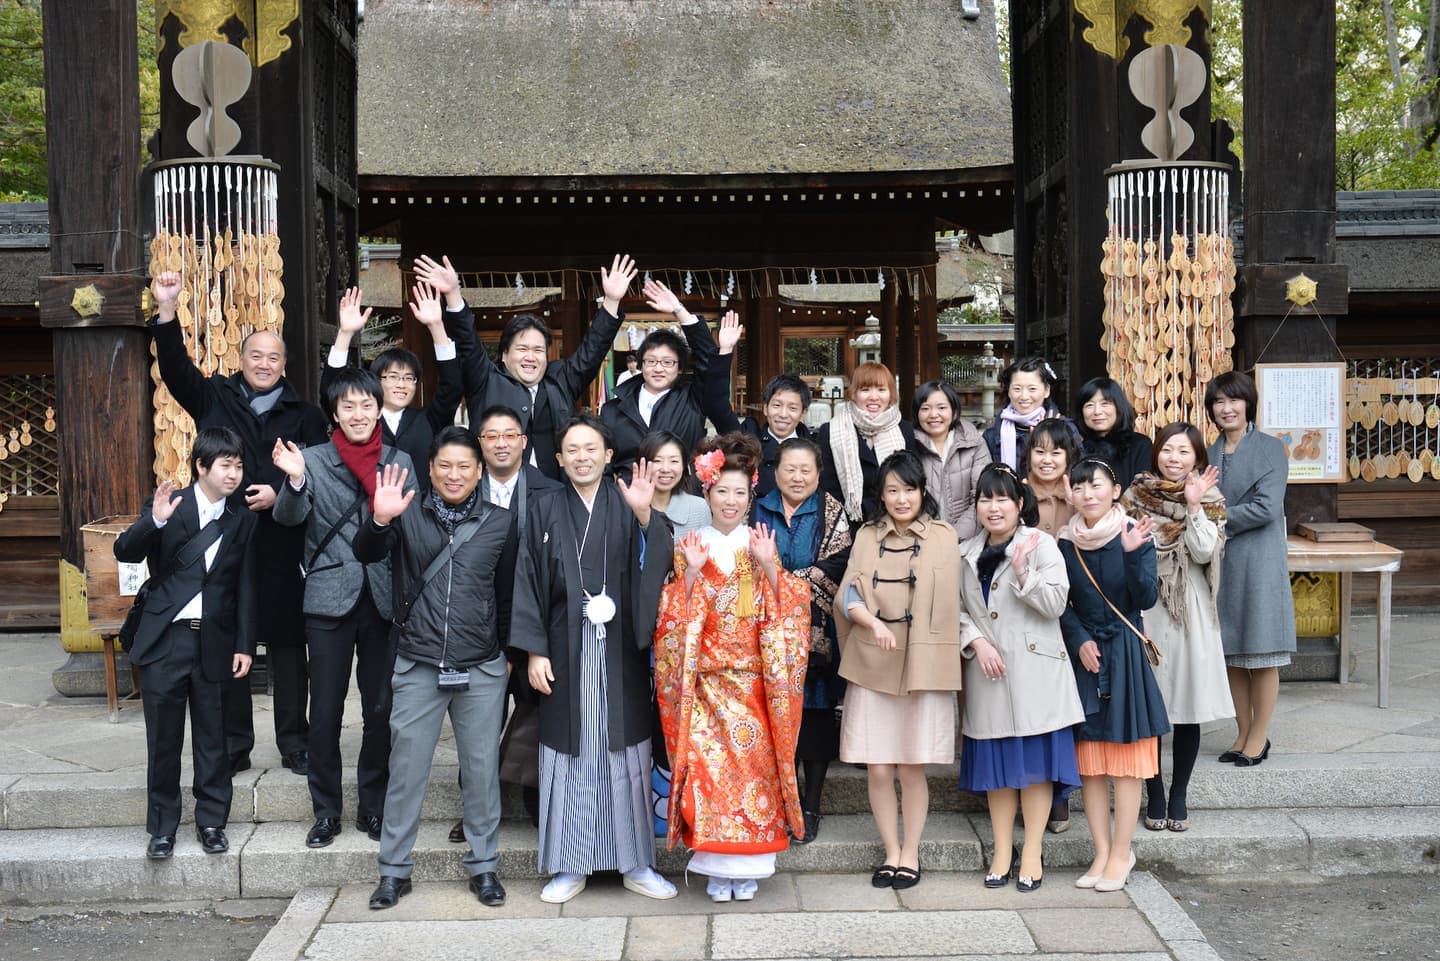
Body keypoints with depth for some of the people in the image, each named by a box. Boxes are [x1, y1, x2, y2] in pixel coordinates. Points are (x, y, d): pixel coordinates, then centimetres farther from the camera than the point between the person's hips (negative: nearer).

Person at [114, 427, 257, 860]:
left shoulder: (242, 520, 5)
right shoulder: (166, 505, -1)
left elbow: (245, 586, 5)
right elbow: (125, 552, -11)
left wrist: (244, 645, 1)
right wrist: (154, 521, -29)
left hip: (214, 644, 2)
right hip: (165, 639, -1)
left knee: (212, 738, 8)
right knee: (163, 739, 5)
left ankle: (211, 821, 20)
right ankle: (162, 827, 16)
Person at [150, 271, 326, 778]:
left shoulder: (304, 414, 6)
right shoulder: (213, 397, 9)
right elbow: (175, 366, -5)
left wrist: (280, 495, -14)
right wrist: (167, 310, -17)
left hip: (281, 545, -1)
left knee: (286, 644, 4)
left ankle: (294, 744, 15)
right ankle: (233, 746, 16)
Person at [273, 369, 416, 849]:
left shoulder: (399, 461, 7)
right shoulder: (313, 459, 2)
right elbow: (288, 516, -11)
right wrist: (295, 481, -29)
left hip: (383, 598, 1)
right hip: (330, 598, -1)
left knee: (380, 710, 8)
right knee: (325, 712, 2)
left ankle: (373, 807, 21)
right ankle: (326, 810, 15)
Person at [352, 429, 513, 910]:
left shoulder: (499, 522, 2)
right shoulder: (409, 514, 0)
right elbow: (365, 554, -13)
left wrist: (511, 649, 8)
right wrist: (379, 520, -33)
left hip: (482, 669, 1)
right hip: (417, 666, 0)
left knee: (482, 768, 8)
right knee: (406, 768, 5)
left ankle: (484, 866, 22)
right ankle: (394, 869, 18)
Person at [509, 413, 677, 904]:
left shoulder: (627, 505, 3)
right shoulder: (545, 510, 4)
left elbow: (654, 569, -10)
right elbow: (529, 580, 2)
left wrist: (644, 517, -26)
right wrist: (535, 651, -4)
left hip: (620, 650, 0)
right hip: (567, 652, 0)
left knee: (626, 753, 5)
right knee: (569, 754, 5)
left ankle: (635, 862, 17)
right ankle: (570, 866, 16)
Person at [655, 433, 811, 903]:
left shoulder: (760, 544, 8)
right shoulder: (690, 546, 6)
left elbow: (781, 611, 0)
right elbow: (677, 615, 1)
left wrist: (770, 567, -13)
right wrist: (690, 573, -14)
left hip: (752, 676, 1)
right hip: (705, 678, 0)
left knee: (753, 758, -2)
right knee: (708, 760, -6)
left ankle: (747, 866, 8)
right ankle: (716, 866, 4)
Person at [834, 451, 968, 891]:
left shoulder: (943, 537, 1)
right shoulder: (867, 536, 8)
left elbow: (950, 602, 5)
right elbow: (848, 596, -1)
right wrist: (874, 623, -18)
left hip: (923, 667, -2)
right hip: (871, 665, 2)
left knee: (912, 768, 4)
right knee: (878, 769, 3)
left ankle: (910, 855, 19)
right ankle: (891, 853, 18)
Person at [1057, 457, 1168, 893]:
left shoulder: (1135, 535, -6)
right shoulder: (1065, 543, 3)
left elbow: (1146, 600, -13)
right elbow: (1062, 604, 6)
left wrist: (1133, 554, -26)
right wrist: (1080, 641, -9)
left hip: (1125, 655, -3)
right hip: (1082, 655, 3)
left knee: (1125, 759, 0)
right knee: (1088, 761, 5)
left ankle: (1121, 854, 10)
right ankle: (1102, 852, 15)